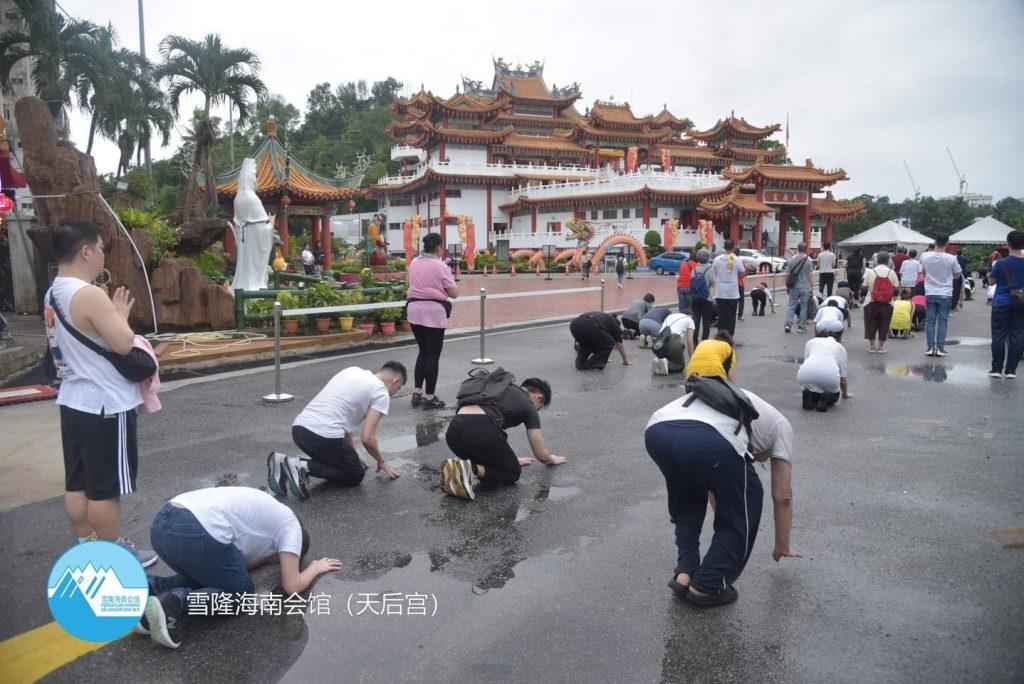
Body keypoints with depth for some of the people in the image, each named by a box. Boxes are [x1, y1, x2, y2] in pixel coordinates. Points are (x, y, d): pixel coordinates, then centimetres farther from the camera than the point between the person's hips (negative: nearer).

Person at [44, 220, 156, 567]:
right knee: (106, 489, 3)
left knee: (78, 483, 17)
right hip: (105, 406, -9)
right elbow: (124, 344, -24)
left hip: (75, 401, 10)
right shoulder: (90, 295, -22)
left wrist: (111, 313, 11)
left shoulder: (54, 293, 8)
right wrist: (120, 314, -7)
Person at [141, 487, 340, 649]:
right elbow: (292, 587, 9)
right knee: (242, 592, 12)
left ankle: (151, 588, 8)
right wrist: (315, 567, 26)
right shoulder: (291, 525, 13)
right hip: (195, 533, -8)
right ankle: (177, 603, -11)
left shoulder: (264, 513, 34)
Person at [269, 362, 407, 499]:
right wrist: (381, 461, 15)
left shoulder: (353, 371, 25)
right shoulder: (381, 393, 1)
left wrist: (352, 455, 36)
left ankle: (285, 464, 7)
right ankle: (305, 467, -9)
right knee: (356, 475, 12)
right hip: (324, 436, -8)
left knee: (342, 462, 27)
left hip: (298, 428, 8)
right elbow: (367, 438, -5)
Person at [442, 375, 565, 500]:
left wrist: (513, 459, 57)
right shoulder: (528, 406, 18)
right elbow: (541, 455, 23)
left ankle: (456, 467, 5)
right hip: (480, 432, -7)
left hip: (453, 430, 7)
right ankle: (471, 470, -9)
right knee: (513, 473, 18)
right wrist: (552, 459, 47)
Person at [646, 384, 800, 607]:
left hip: (656, 431, 6)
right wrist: (782, 547, 49)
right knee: (744, 507, 23)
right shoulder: (780, 424, 34)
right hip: (707, 441, -6)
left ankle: (684, 574, 27)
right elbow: (782, 496, 35)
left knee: (687, 502, 37)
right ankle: (706, 586, 22)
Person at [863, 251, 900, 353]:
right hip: (887, 304, 0)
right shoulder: (892, 273, -4)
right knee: (884, 324, 9)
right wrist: (890, 294, 16)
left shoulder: (870, 272, -4)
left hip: (871, 303, 0)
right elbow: (896, 288, -3)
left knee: (871, 324, 11)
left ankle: (872, 346, 14)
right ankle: (881, 347, 12)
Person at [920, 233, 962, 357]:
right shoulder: (951, 259, -10)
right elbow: (957, 274, 3)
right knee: (942, 321, 4)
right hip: (945, 294, -1)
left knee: (930, 321, 7)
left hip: (930, 294, 1)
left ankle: (930, 347, 7)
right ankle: (940, 348, 3)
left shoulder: (925, 257, -6)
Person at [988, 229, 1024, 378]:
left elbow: (992, 281, 1)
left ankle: (996, 369, 6)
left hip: (1002, 303, -2)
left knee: (999, 336, 4)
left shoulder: (1001, 263, -11)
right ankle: (1011, 370, 7)